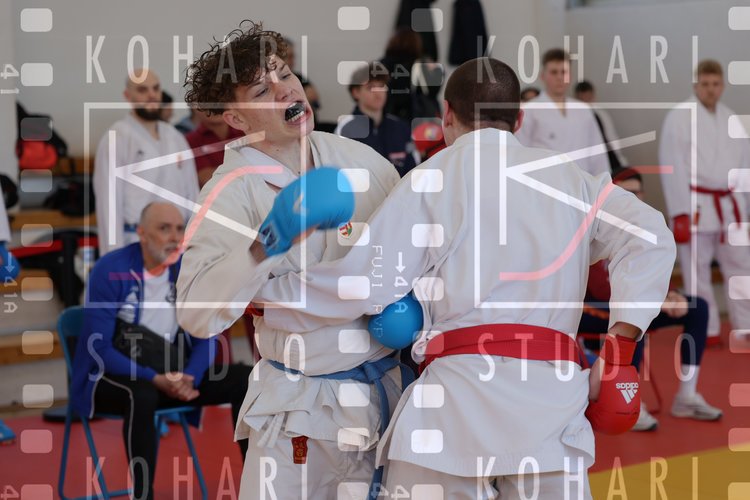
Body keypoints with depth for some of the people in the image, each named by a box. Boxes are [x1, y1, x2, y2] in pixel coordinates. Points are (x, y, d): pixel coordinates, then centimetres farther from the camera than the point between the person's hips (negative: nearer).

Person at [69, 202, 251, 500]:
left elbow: (205, 338, 2)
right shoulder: (109, 271, -14)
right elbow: (99, 348, -18)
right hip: (112, 376, -5)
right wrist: (155, 378, -27)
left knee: (244, 381, -12)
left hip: (171, 374, 5)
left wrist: (188, 377, -19)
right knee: (143, 395, -39)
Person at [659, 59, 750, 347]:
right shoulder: (679, 118, -8)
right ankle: (708, 331, 13)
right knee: (697, 271, 3)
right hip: (696, 206, -5)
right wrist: (679, 215, -15)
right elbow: (673, 169, -12)